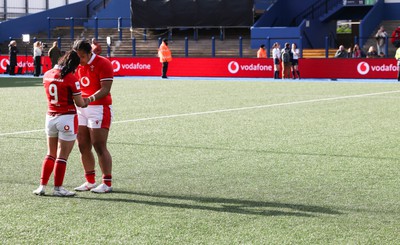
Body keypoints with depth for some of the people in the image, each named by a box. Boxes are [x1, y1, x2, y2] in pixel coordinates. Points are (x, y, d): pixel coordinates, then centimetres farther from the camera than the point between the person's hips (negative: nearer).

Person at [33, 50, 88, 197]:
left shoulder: (47, 75, 4)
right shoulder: (71, 79, -15)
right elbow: (80, 103, -12)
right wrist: (86, 101, 11)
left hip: (50, 117, 6)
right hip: (67, 118, -6)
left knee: (50, 154, 18)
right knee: (62, 156, 3)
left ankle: (42, 186, 16)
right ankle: (58, 188, 9)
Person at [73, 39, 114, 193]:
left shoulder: (103, 63, -12)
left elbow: (106, 89, -19)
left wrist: (91, 98, -35)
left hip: (99, 109, -7)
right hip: (81, 110, 7)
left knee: (99, 147, -7)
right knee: (83, 146, 7)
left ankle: (107, 183, -1)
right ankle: (90, 182, 16)